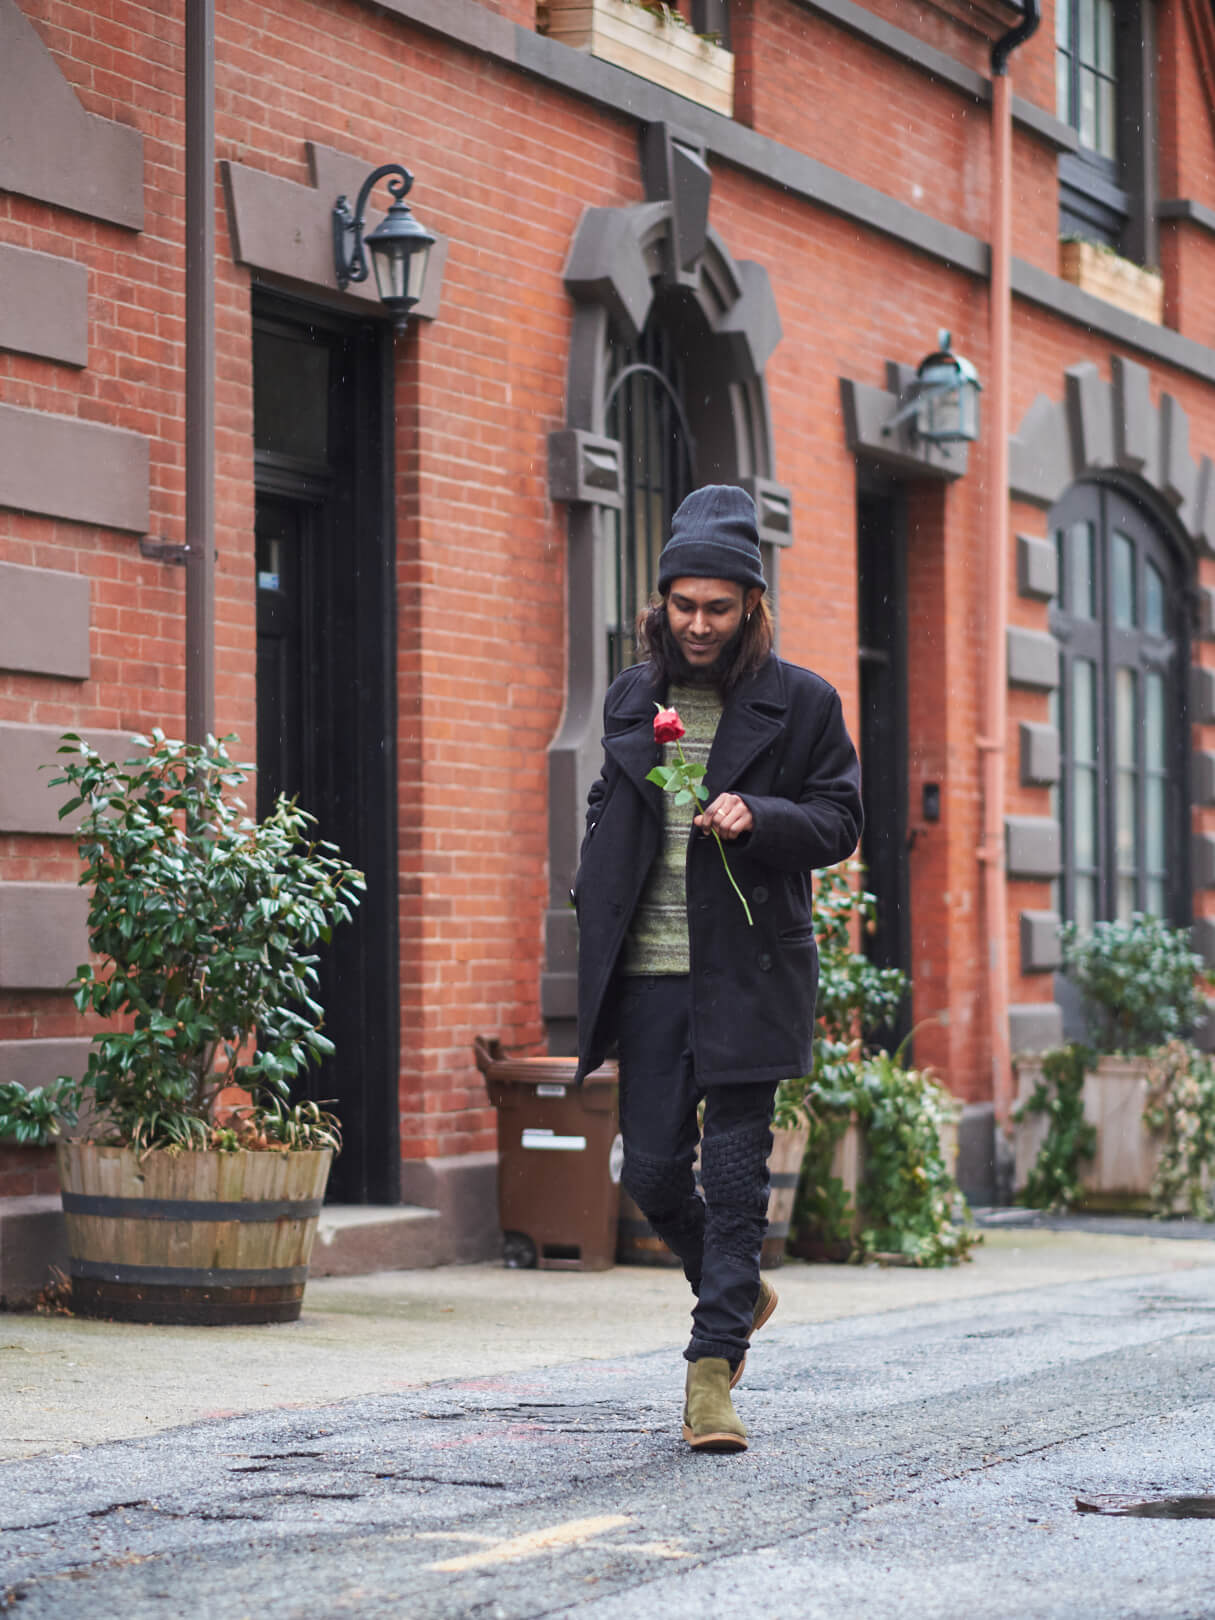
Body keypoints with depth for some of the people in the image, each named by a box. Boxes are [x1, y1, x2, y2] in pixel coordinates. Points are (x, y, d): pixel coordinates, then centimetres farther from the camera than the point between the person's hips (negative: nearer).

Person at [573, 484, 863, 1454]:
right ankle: (738, 1291, 31)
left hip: (749, 974, -4)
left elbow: (841, 821, 0)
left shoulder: (803, 703, 2)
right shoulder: (633, 698, 13)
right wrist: (594, 917, 13)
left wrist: (758, 817, -18)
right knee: (652, 1169, 4)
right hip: (649, 974, 4)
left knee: (735, 1172, -5)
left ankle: (715, 1362, 0)